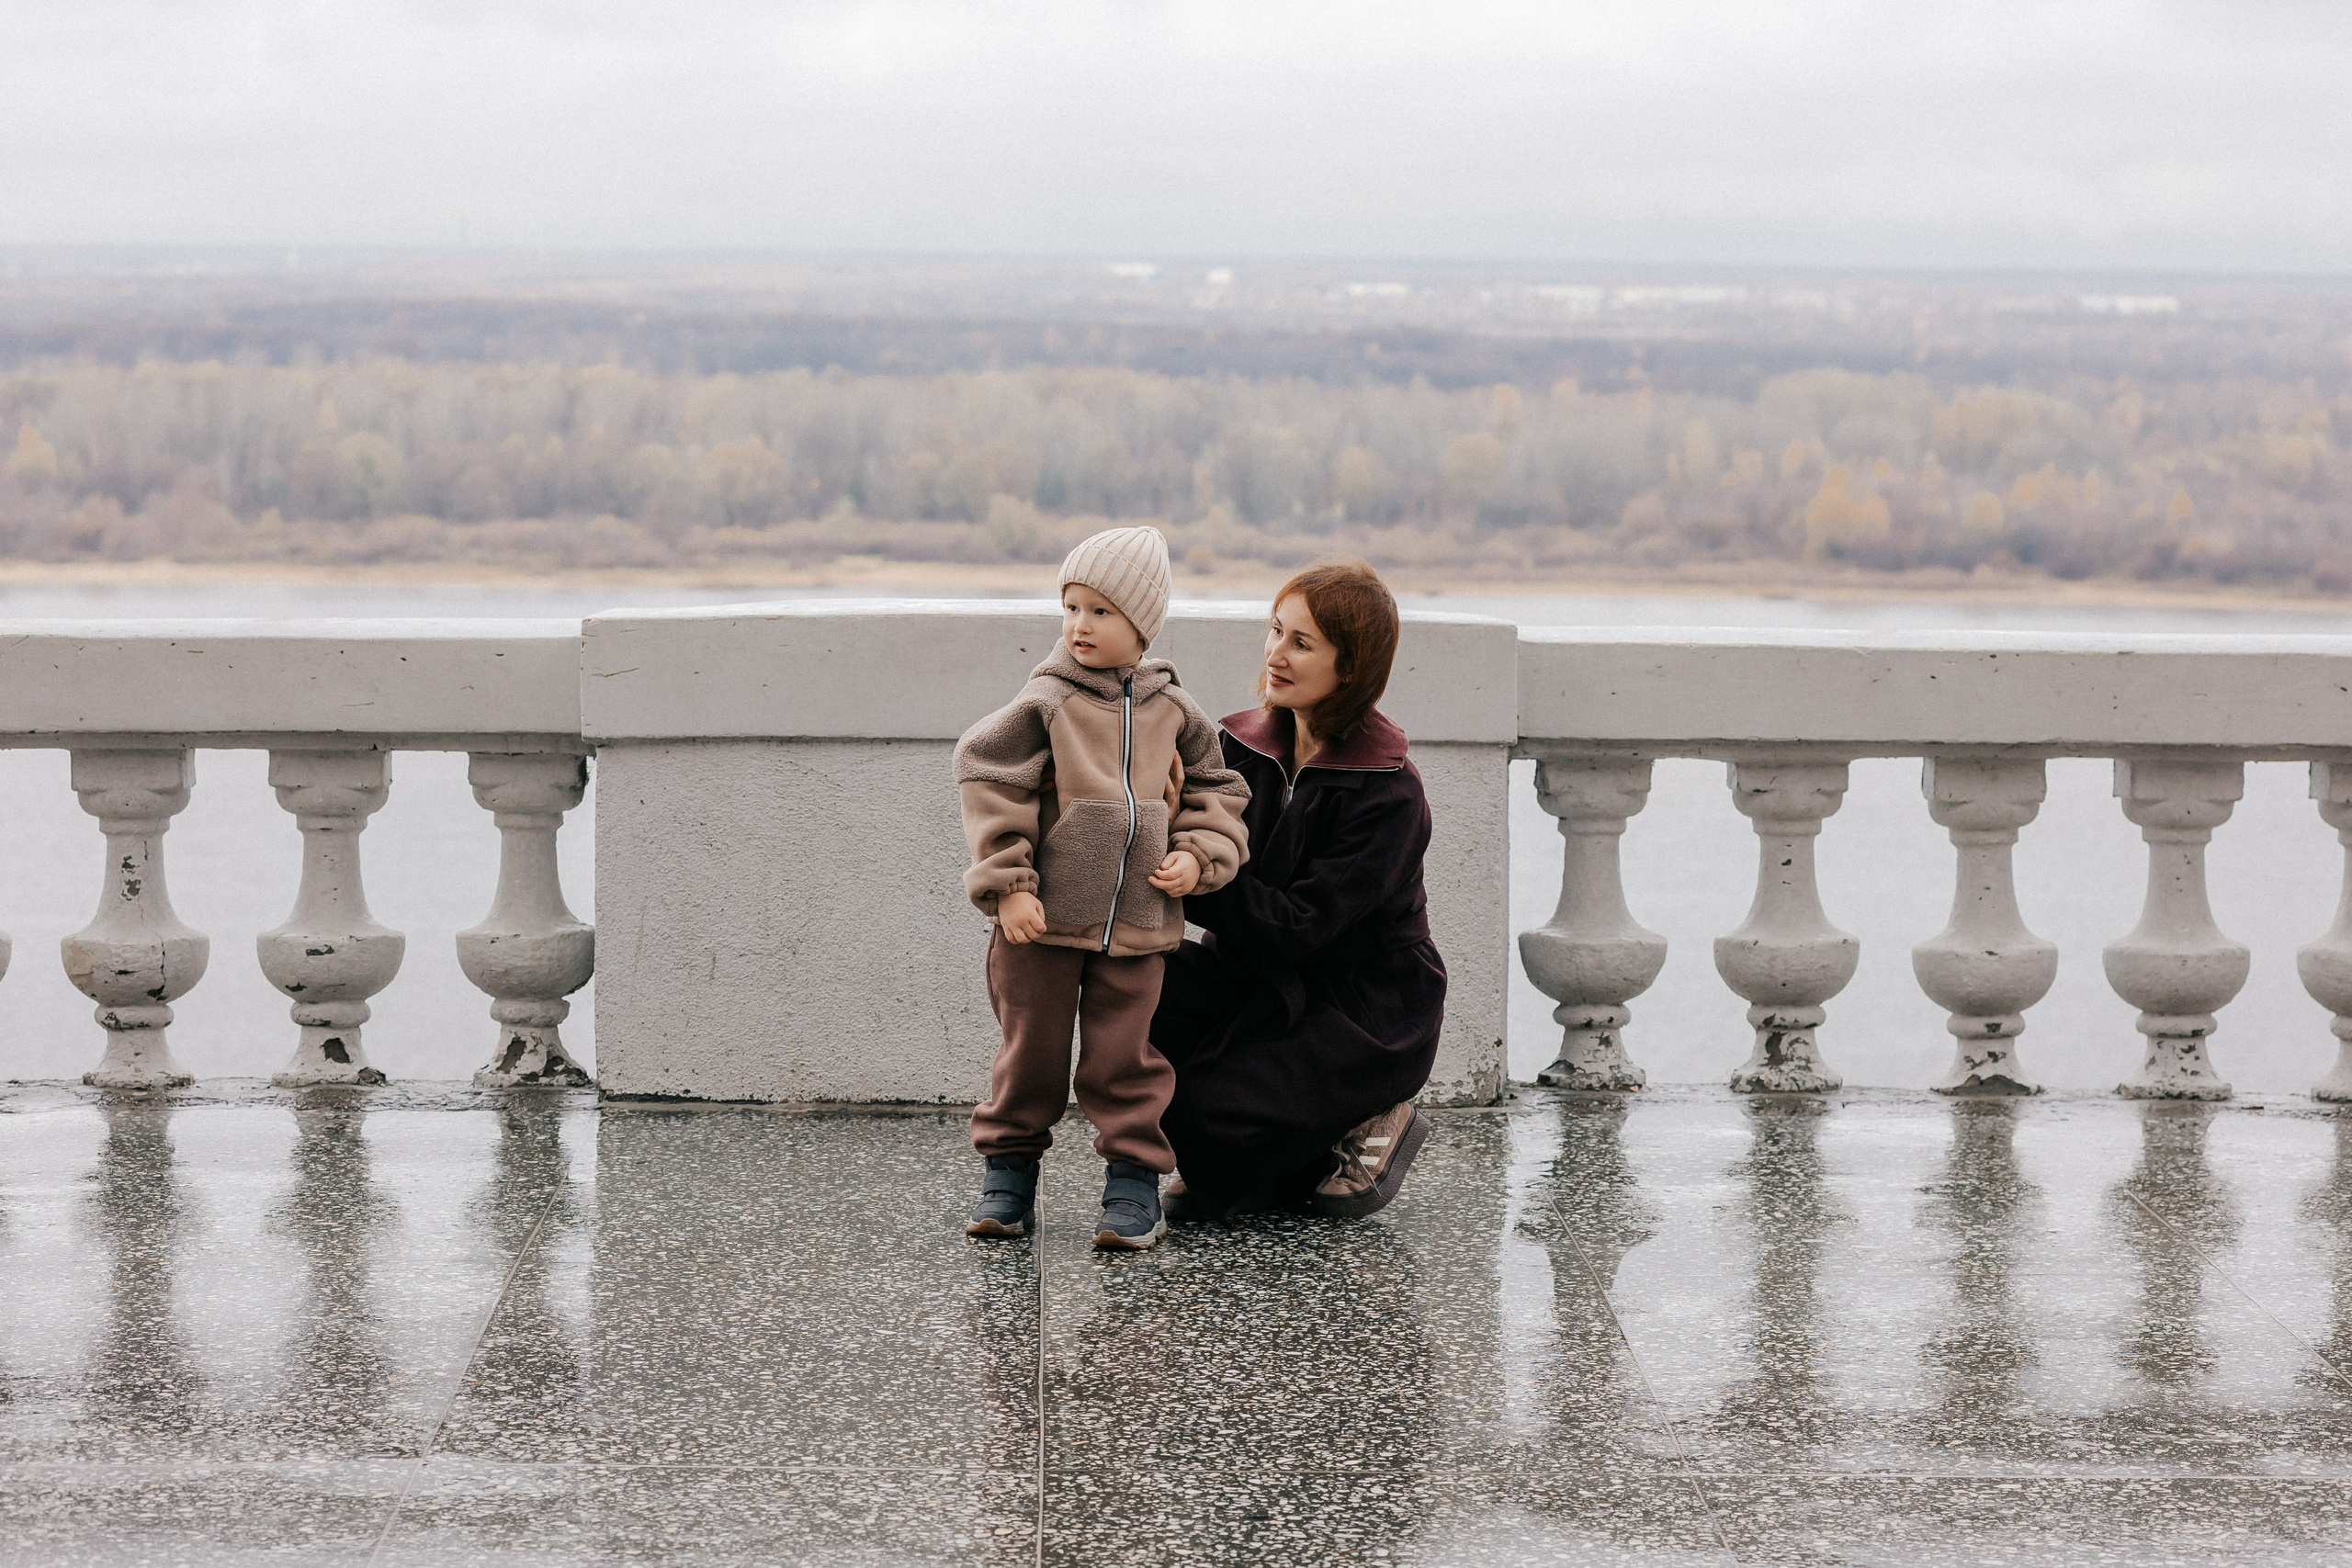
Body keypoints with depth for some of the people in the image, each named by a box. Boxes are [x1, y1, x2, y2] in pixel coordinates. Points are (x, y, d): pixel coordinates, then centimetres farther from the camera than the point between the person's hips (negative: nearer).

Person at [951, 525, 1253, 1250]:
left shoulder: (1173, 712, 5)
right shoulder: (1047, 702, -7)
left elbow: (1214, 790, 16)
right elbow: (991, 784, -9)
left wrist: (1198, 857, -2)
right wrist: (1007, 884, -14)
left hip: (1138, 923, 2)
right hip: (1044, 918, -2)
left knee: (1124, 1059, 4)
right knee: (1030, 1052, 6)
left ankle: (1134, 1178, 13)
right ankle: (1008, 1175, 20)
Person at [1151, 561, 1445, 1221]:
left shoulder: (1389, 795, -20)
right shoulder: (1247, 746, -1)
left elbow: (1295, 928, -25)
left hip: (1367, 1014, -6)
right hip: (1260, 981, 6)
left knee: (1207, 1112, -25)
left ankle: (1373, 1124, 4)